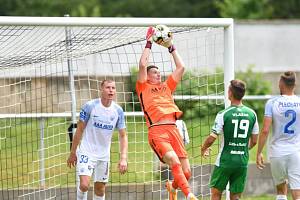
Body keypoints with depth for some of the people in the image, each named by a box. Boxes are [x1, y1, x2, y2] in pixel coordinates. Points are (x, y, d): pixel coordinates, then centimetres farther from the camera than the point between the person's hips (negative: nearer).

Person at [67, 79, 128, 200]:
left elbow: (123, 136, 2)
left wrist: (123, 158, -9)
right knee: (84, 185, -19)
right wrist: (73, 153, -3)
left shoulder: (118, 111, -4)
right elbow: (79, 130, -6)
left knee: (100, 189, 9)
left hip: (104, 154, 4)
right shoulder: (90, 106, -14)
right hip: (86, 152, -4)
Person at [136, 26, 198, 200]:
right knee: (174, 161, -28)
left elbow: (181, 67, 25)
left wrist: (171, 47, 27)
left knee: (186, 172, 0)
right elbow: (143, 65, 0)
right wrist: (149, 43, 8)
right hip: (157, 131, -5)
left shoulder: (167, 86, 25)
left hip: (173, 129, 5)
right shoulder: (144, 88, 12)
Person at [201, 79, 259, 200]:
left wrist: (204, 148, 10)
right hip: (243, 162, 4)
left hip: (225, 161, -3)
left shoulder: (223, 114, -12)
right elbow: (254, 141, 9)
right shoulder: (252, 114, 1)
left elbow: (211, 139, -11)